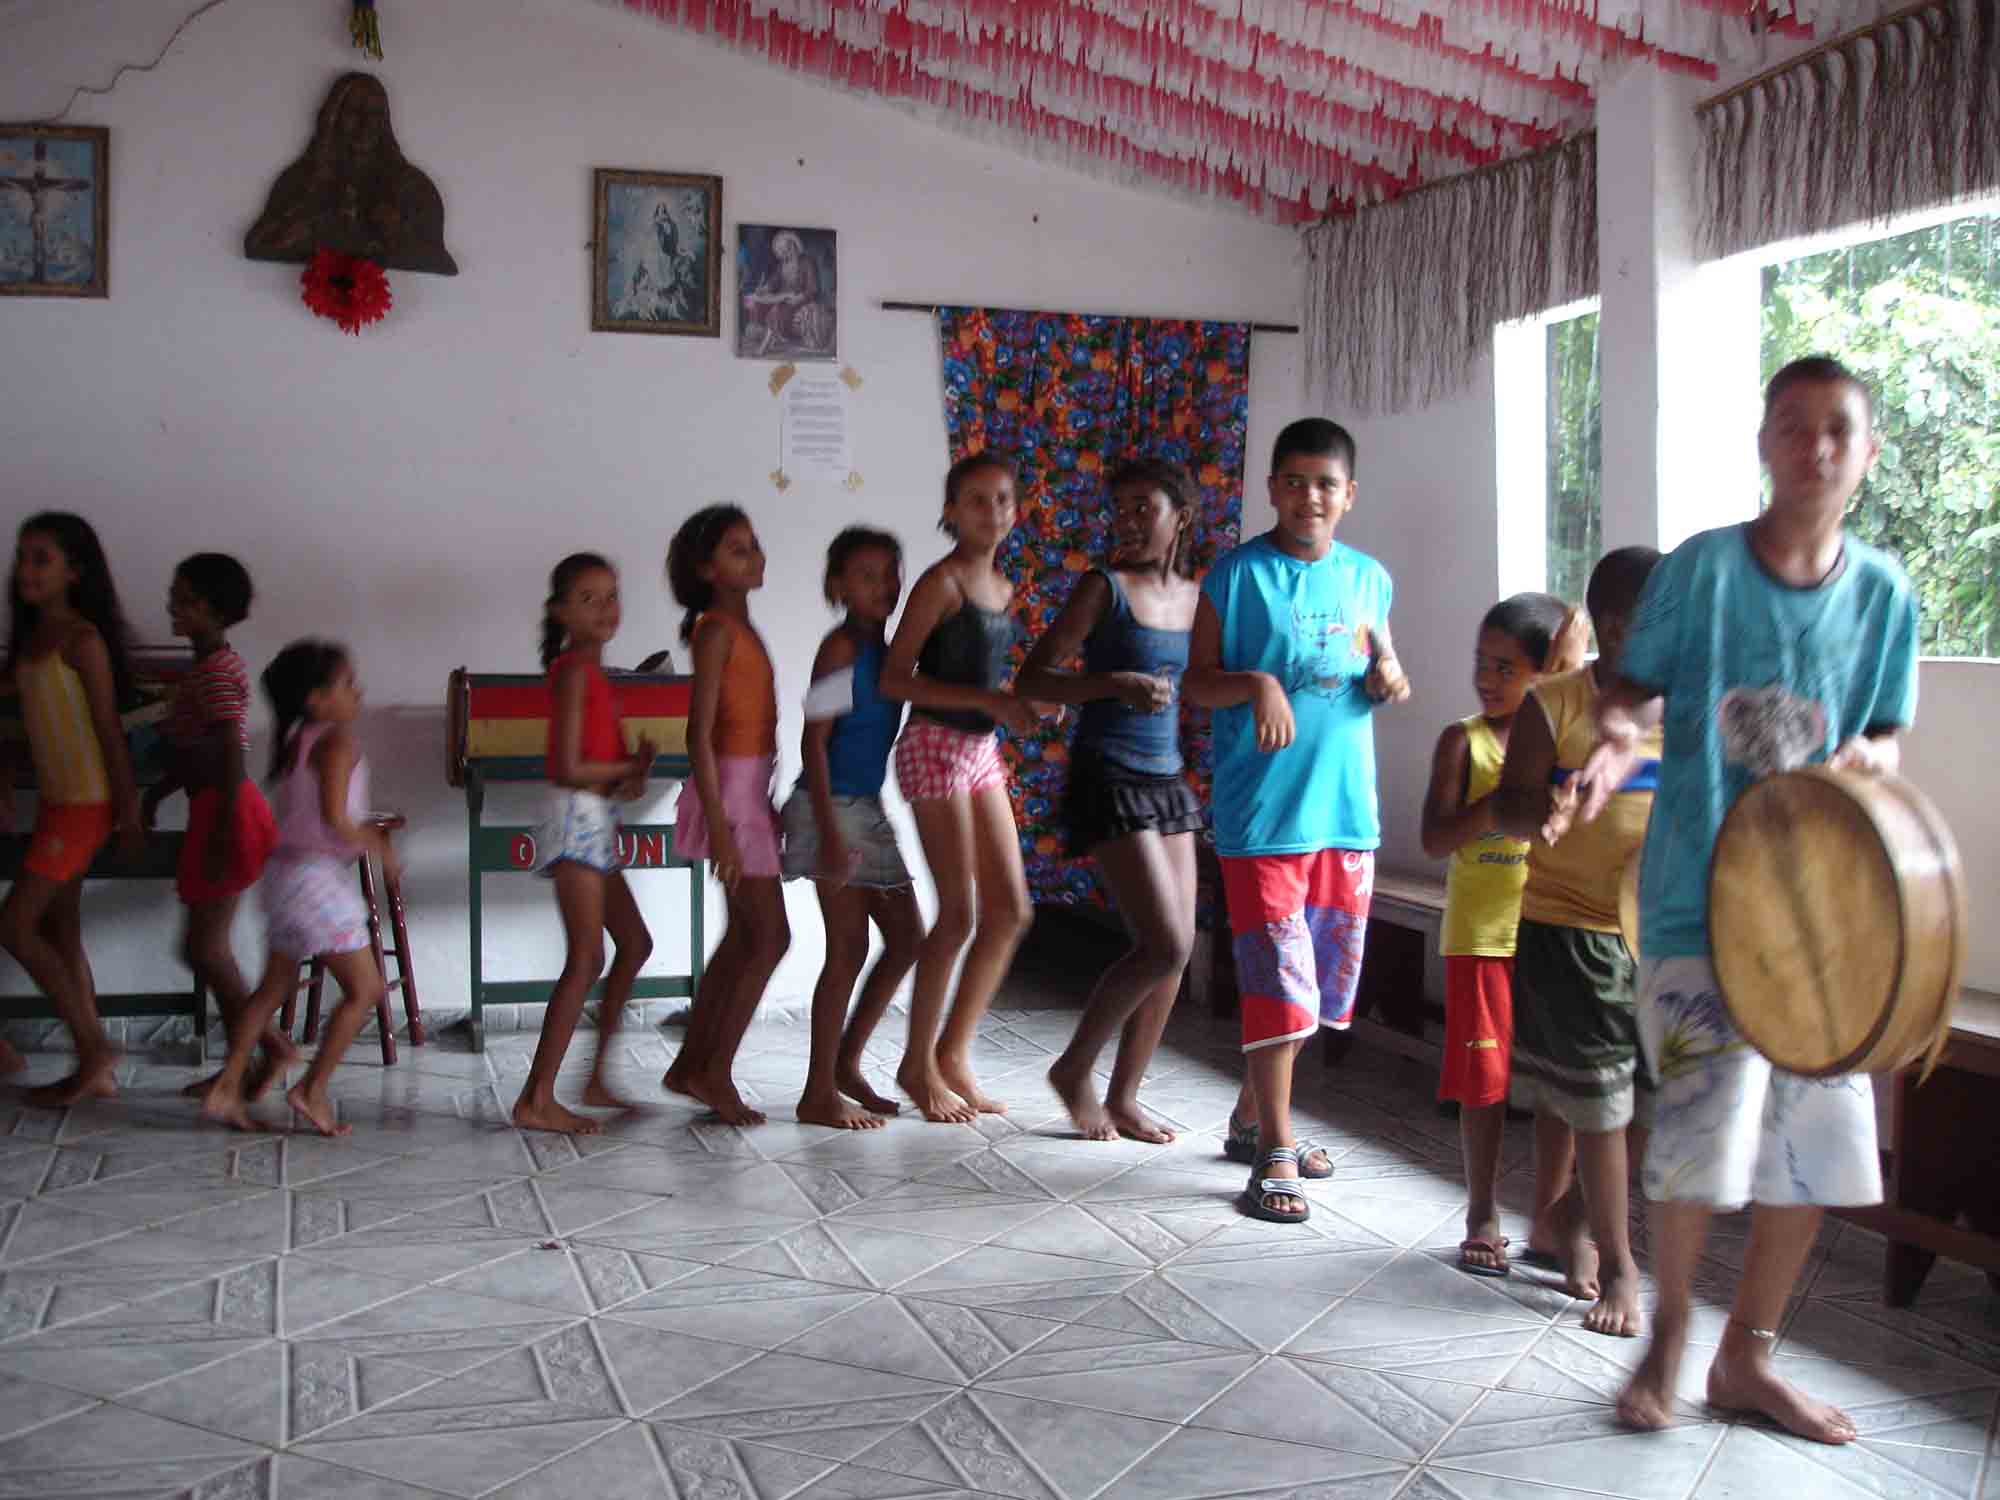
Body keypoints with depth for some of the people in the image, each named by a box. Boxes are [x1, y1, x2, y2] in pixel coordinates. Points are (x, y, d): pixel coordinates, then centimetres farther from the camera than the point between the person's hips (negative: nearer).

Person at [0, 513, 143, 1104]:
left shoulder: (81, 639, -13)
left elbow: (109, 729, -13)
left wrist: (129, 810, -12)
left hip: (84, 804, -8)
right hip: (55, 800, 8)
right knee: (58, 933, 10)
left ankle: (94, 1046, 2)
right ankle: (94, 1067, 16)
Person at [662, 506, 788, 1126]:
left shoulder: (742, 627, 13)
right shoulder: (717, 631, -14)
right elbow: (700, 734, -19)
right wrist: (719, 826, -23)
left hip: (749, 789, 9)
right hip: (729, 791, -9)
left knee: (744, 936, 14)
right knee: (770, 936, -6)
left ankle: (690, 1066, 22)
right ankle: (716, 1074, 4)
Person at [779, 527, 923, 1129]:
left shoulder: (884, 649, 12)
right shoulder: (842, 646, -13)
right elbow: (814, 740, -16)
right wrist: (830, 830, -22)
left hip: (867, 808, 9)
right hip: (832, 807, -9)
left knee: (906, 936, 10)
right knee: (849, 948, -5)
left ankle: (846, 1062, 21)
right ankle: (820, 1094, 5)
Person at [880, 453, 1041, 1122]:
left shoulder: (1001, 585, 12)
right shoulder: (943, 581, -11)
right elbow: (895, 679, -15)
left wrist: (1014, 703, 0)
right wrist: (987, 700, -21)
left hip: (982, 749, 8)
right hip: (936, 746, -8)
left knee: (1010, 909, 6)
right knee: (960, 913, -4)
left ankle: (954, 1052, 18)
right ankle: (918, 1064, 11)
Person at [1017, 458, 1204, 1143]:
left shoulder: (1196, 595, 10)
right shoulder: (1104, 587, -7)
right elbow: (1034, 679, -9)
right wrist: (1116, 684, -22)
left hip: (1167, 779, 7)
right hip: (1109, 778, -7)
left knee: (1176, 948, 6)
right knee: (1165, 945, -12)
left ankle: (1123, 1097, 19)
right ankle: (1074, 1068, 9)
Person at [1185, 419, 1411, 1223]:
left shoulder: (1367, 577, 9)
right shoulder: (1237, 574, -5)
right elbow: (1197, 679, -4)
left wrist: (1387, 677, -2)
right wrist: (1256, 685, -23)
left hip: (1347, 808, 6)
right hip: (1262, 811, -6)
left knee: (1323, 985, 14)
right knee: (1281, 982, -7)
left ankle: (1251, 1116, 32)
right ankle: (1274, 1155, 5)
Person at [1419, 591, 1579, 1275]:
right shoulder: (1464, 741, -1)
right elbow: (1436, 839, -11)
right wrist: (1508, 798, -22)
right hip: (1482, 935, -2)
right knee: (1486, 1077, 3)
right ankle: (1483, 1215, 16)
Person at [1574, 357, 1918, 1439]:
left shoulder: (1883, 593, 5)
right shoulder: (1701, 567, -4)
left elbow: (1888, 737, 12)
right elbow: (1633, 692, 1)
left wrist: (1866, 759, -11)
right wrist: (1617, 739, -21)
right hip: (1698, 895, -4)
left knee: (1818, 1138, 7)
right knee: (1703, 1129, -10)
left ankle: (1747, 1357, 28)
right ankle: (1669, 1335, 18)